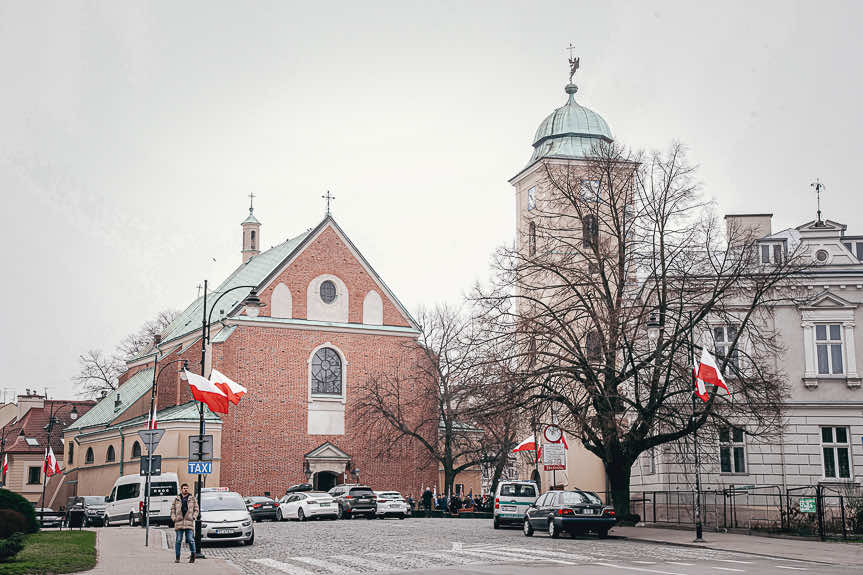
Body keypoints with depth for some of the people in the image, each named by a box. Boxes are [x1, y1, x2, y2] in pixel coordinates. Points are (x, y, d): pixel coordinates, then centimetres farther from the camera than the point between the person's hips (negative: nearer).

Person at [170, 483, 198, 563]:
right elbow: (172, 509, 16)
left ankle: (193, 555, 7)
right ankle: (177, 557, 6)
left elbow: (196, 509, 11)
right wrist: (174, 518, 2)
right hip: (179, 522, 1)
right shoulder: (177, 499, 14)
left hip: (189, 522, -1)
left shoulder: (192, 499, 11)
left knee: (190, 540, -6)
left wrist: (193, 517, -3)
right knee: (178, 540, 1)